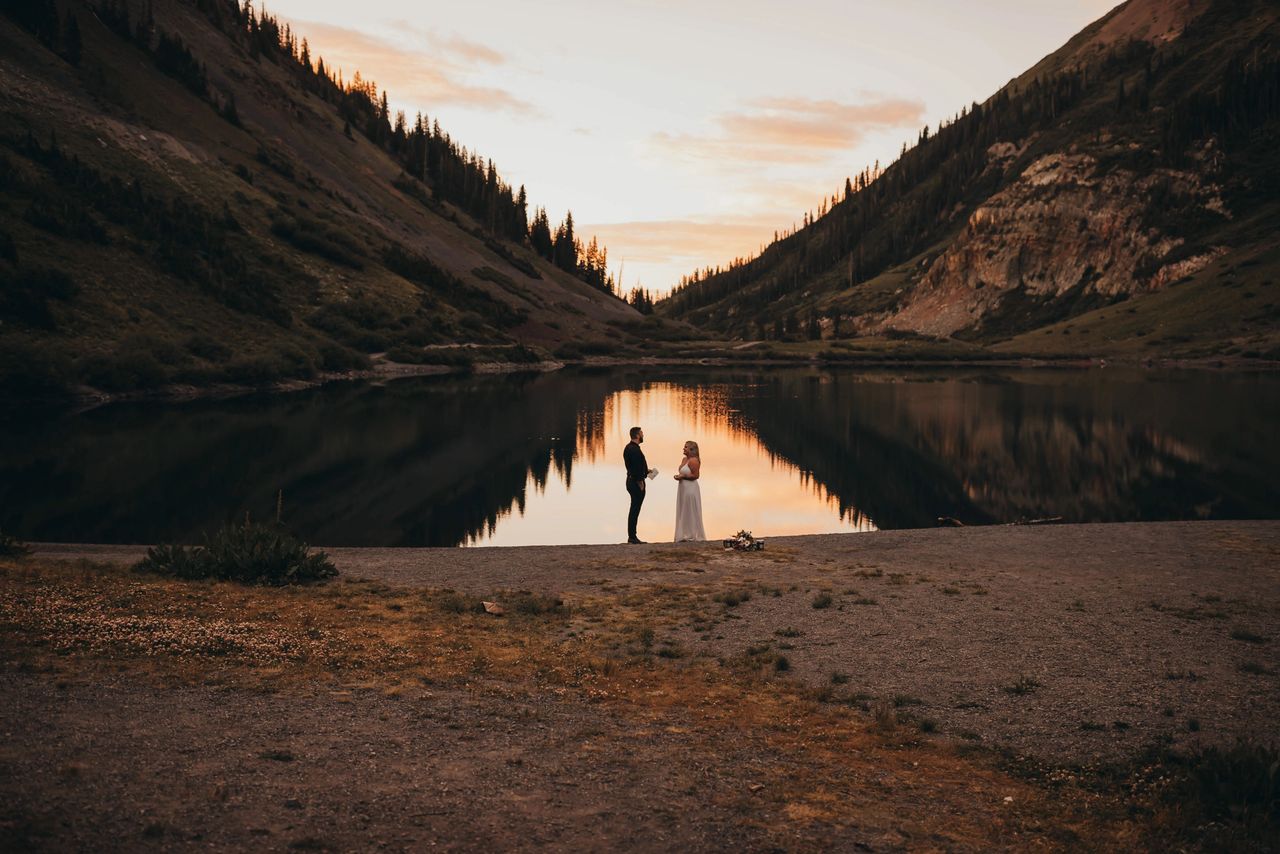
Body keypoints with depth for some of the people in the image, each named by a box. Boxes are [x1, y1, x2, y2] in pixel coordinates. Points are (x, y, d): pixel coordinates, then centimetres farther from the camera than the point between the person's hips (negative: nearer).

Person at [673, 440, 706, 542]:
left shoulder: (693, 461, -15)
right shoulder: (684, 459, 12)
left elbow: (695, 475, -19)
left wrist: (683, 476, -17)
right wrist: (678, 476, 5)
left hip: (691, 488, -10)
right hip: (683, 488, 10)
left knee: (691, 512, -2)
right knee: (683, 512, 11)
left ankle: (693, 535, 5)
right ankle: (685, 534, 16)